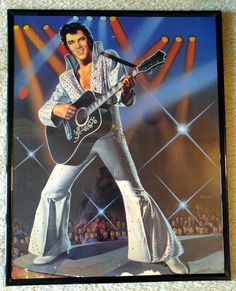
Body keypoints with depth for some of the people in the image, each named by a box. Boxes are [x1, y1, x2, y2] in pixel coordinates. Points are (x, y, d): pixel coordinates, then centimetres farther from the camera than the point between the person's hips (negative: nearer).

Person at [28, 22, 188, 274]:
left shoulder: (109, 61, -1)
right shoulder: (67, 78, 8)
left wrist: (126, 90, -38)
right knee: (52, 191, 4)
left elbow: (124, 100, -13)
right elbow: (43, 111, 3)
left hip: (109, 133, -4)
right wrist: (56, 109, -21)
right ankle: (54, 246, 26)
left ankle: (166, 253, 4)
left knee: (134, 193, -10)